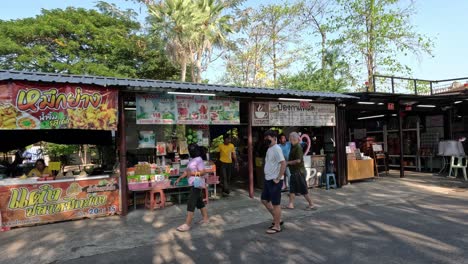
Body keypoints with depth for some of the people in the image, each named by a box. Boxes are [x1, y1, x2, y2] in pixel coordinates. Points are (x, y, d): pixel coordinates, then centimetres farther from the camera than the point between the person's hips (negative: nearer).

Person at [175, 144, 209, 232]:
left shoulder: (199, 160, -15)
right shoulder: (192, 160, 12)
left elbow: (202, 172, -19)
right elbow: (187, 171, 16)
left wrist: (192, 173, -25)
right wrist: (179, 179, 13)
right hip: (193, 184, 9)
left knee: (191, 203, -8)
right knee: (199, 202, 17)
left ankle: (187, 224, -3)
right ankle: (206, 219, 29)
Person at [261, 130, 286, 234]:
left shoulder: (276, 149, -17)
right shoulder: (269, 149, 13)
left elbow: (283, 164, -25)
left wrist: (278, 178, -22)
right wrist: (268, 177, 16)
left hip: (274, 181, -10)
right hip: (268, 180, 10)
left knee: (275, 203, 0)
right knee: (265, 200, 17)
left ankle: (277, 226, 13)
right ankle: (277, 219, 30)